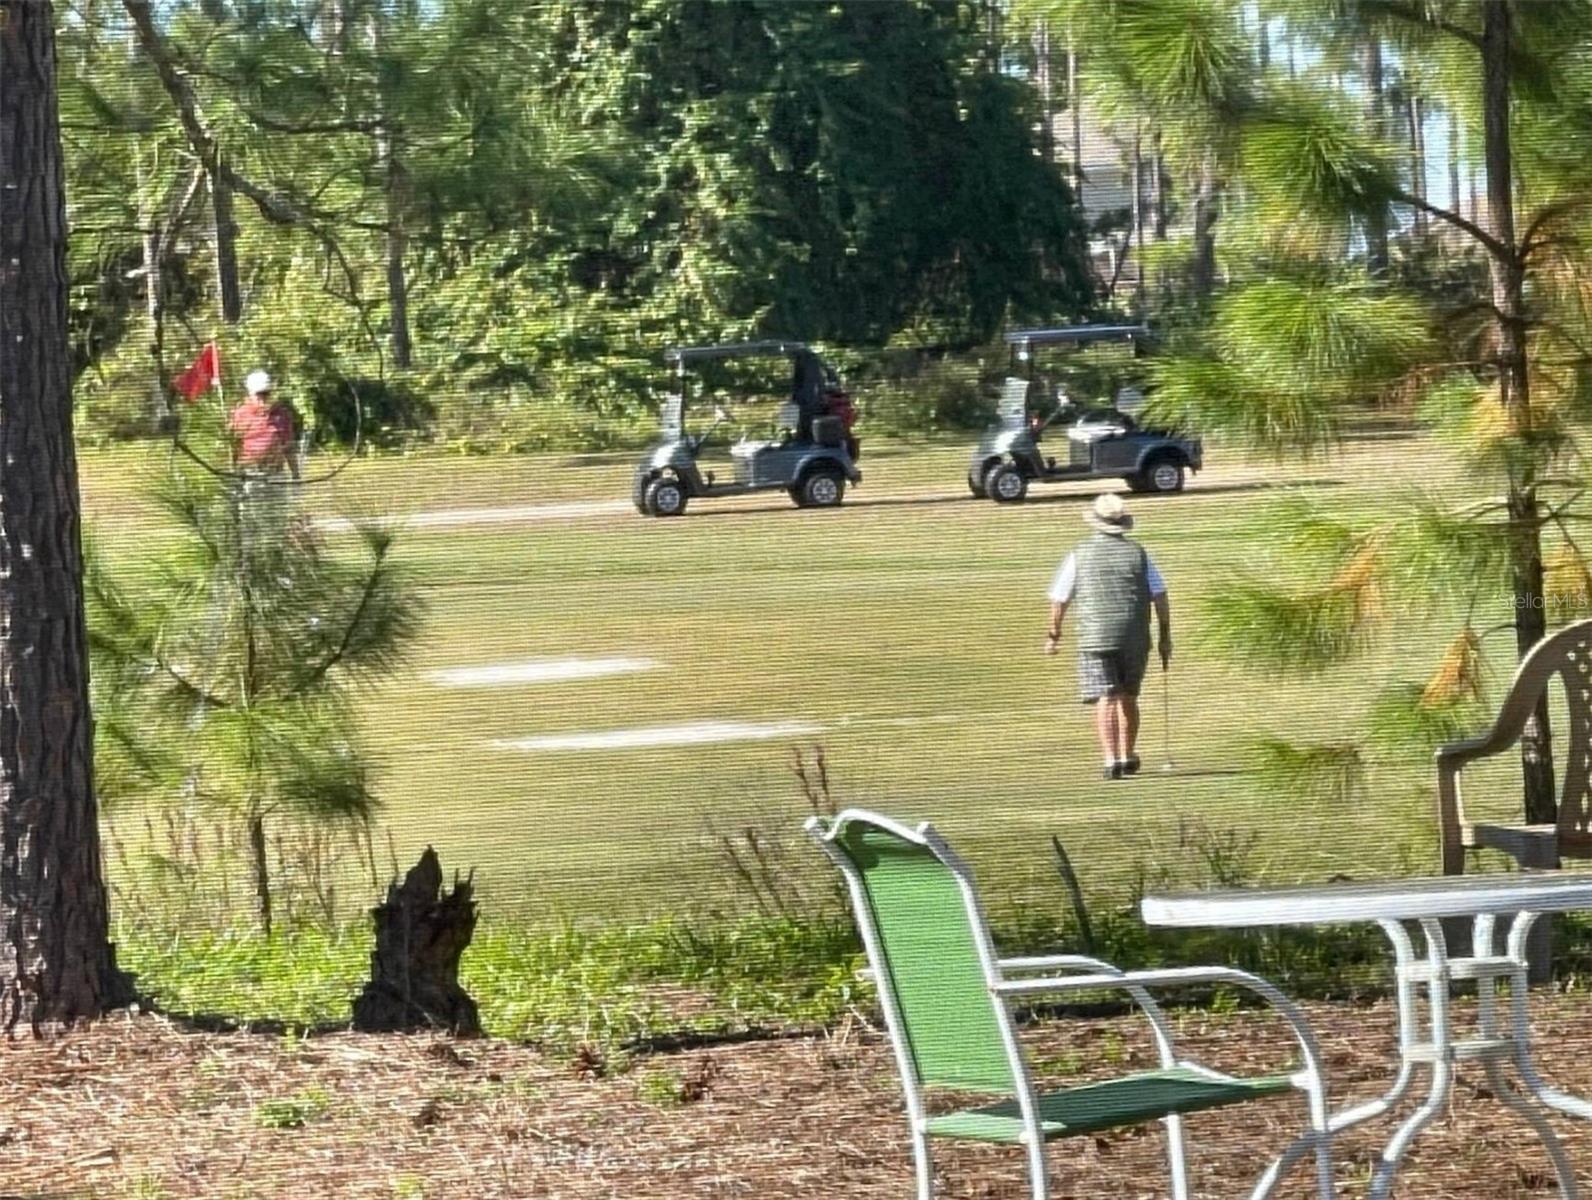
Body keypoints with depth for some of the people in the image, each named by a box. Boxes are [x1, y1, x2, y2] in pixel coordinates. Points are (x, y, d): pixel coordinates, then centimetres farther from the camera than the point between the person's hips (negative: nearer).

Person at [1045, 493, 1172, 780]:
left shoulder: (1080, 554, 1)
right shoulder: (1137, 552, 4)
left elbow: (1059, 597, 5)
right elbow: (1160, 595, 0)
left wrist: (1054, 634, 18)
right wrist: (1166, 637, 7)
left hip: (1095, 638, -2)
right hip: (1134, 638, 2)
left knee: (1105, 701, -4)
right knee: (1128, 698, 17)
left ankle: (1111, 760, -16)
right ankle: (1127, 757, 22)